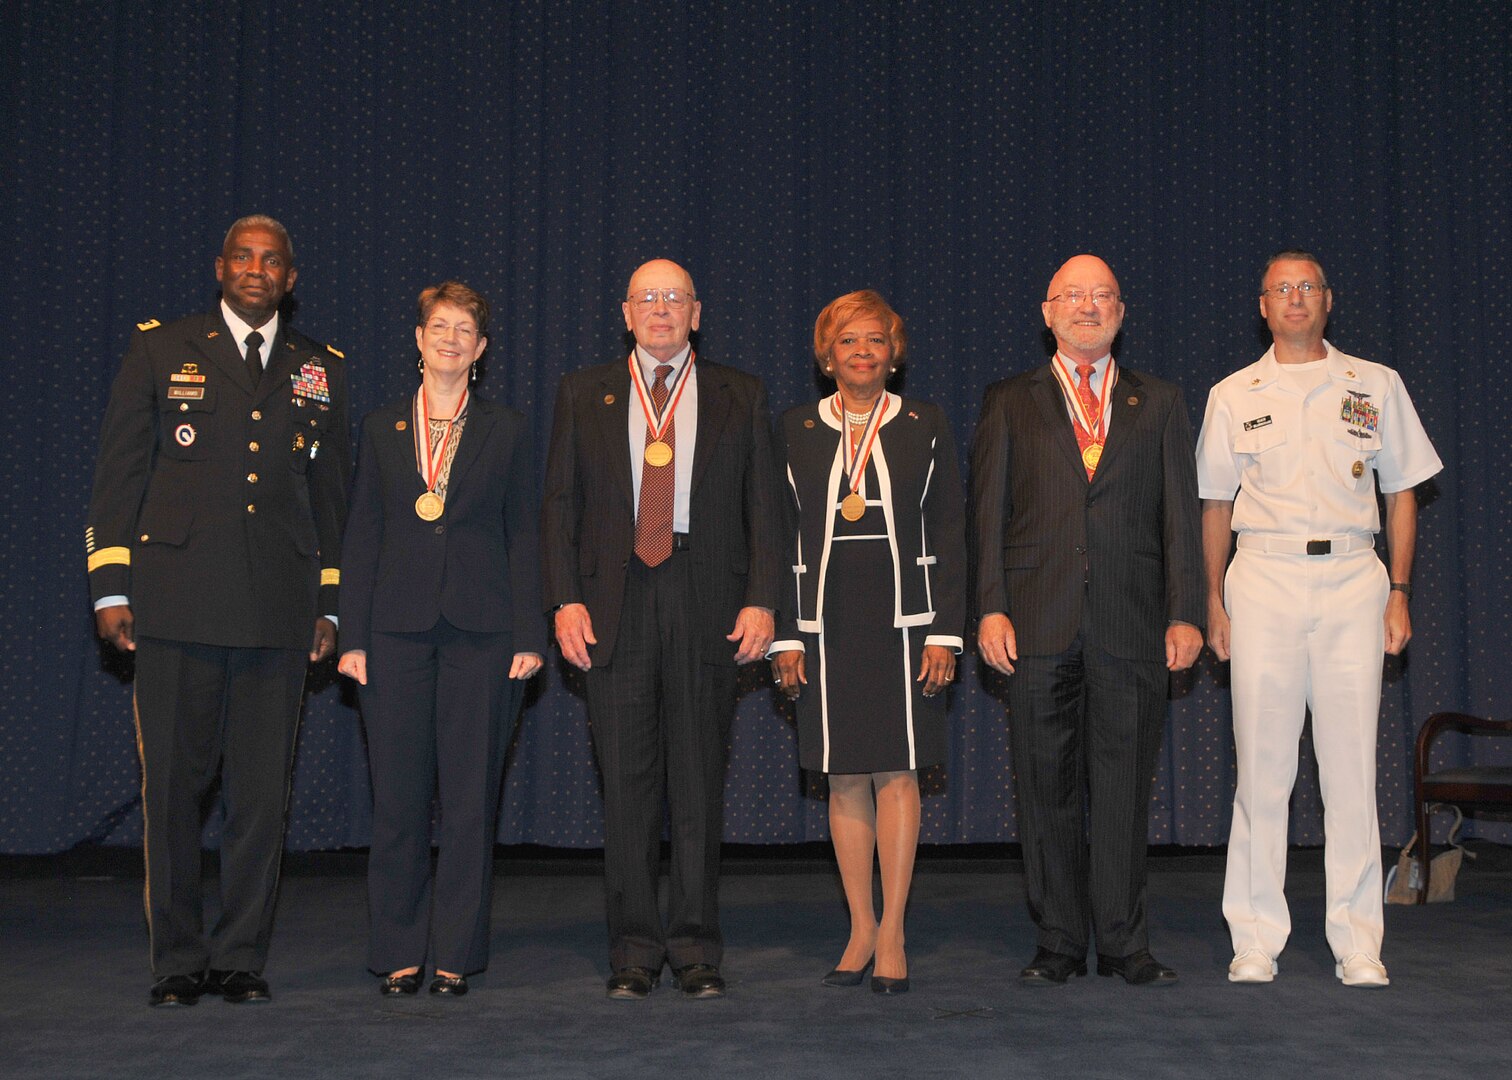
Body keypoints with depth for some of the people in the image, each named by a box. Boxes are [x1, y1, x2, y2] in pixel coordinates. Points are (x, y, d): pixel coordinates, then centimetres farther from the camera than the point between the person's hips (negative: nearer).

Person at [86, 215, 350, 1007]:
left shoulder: (321, 372, 15)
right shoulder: (159, 352, 9)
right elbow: (118, 474, 6)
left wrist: (329, 605, 11)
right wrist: (111, 587, -1)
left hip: (279, 614, 2)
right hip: (178, 606, -2)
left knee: (263, 791, 3)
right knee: (172, 786, 1)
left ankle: (242, 956, 14)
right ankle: (177, 960, 13)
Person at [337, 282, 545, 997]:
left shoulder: (505, 431, 9)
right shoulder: (382, 429, 12)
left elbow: (523, 537, 6)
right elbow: (361, 537, 9)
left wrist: (529, 635, -2)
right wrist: (352, 636, 1)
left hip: (480, 631, -1)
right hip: (397, 630, 1)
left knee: (470, 797, 0)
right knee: (398, 797, 1)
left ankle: (456, 953, 10)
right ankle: (400, 953, 12)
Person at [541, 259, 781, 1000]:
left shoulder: (740, 398, 11)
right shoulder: (583, 395, 12)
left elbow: (763, 507, 6)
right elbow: (559, 504, 7)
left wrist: (761, 600, -6)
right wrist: (564, 600, -5)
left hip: (707, 603, 0)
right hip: (616, 602, 0)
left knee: (700, 780, 3)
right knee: (626, 779, 2)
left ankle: (696, 948, 13)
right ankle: (633, 950, 11)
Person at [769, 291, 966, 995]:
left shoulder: (925, 426, 6)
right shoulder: (796, 430, 9)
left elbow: (950, 534, 4)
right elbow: (779, 536, 7)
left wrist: (945, 632, -4)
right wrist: (785, 634, 0)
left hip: (903, 621, -1)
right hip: (825, 625, 1)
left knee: (897, 773, -3)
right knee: (844, 778, 4)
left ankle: (892, 933, 5)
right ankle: (861, 929, 14)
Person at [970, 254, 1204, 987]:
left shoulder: (1158, 404, 14)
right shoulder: (1011, 403, 12)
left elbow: (1180, 516, 9)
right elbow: (989, 514, 7)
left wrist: (1185, 614, 0)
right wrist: (990, 609, -4)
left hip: (1131, 624, 0)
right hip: (1039, 624, 0)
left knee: (1124, 786, 3)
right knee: (1047, 788, 3)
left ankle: (1124, 942, 12)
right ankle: (1060, 941, 13)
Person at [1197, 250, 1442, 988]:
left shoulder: (1376, 387, 11)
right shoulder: (1233, 396, 11)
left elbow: (1402, 492, 12)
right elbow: (1216, 503, 13)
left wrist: (1399, 592, 4)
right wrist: (1215, 600, 5)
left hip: (1352, 576, 0)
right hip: (1264, 576, 0)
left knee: (1351, 765, -2)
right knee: (1262, 764, -1)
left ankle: (1357, 942, 6)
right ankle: (1256, 940, 6)